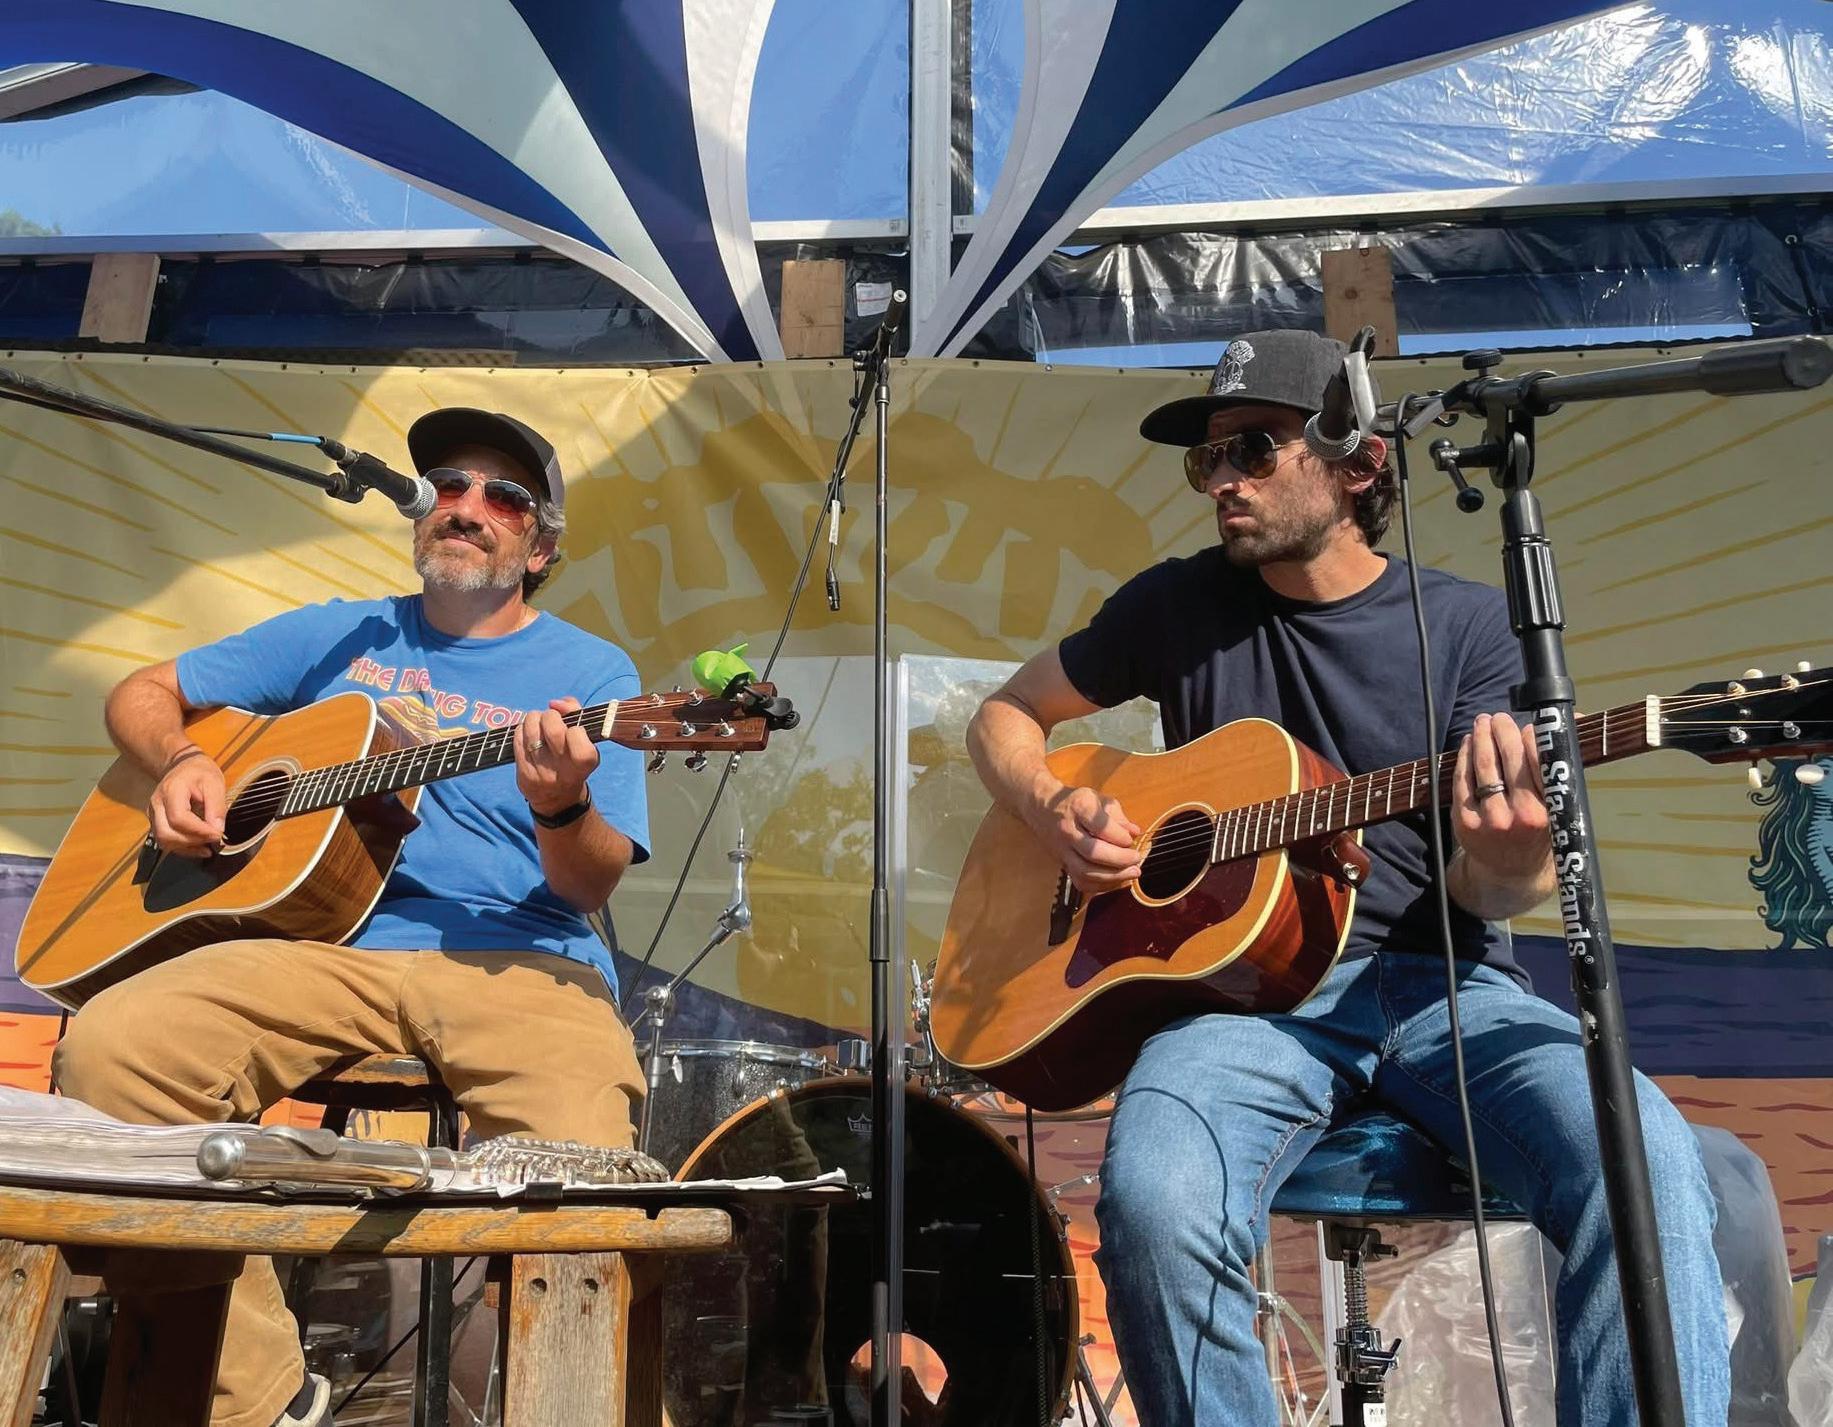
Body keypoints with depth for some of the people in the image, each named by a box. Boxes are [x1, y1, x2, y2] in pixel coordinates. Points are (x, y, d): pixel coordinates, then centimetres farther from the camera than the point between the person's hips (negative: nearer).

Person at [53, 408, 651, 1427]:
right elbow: (143, 693, 28)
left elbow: (591, 889, 1)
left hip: (516, 958, -3)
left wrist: (562, 806, -22)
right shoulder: (340, 636, 21)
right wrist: (179, 762, 5)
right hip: (333, 940, 3)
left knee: (580, 1162, -32)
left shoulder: (596, 674, 10)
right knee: (110, 1043, -24)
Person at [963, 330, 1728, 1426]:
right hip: (1244, 982, 0)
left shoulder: (1472, 624, 4)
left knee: (1645, 1162, -30)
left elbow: (1486, 895, -1)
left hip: (1441, 985, 0)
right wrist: (1057, 810, -5)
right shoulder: (1180, 605, 7)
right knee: (1154, 1199, -31)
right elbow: (1004, 717, 17)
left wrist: (1508, 859, -26)